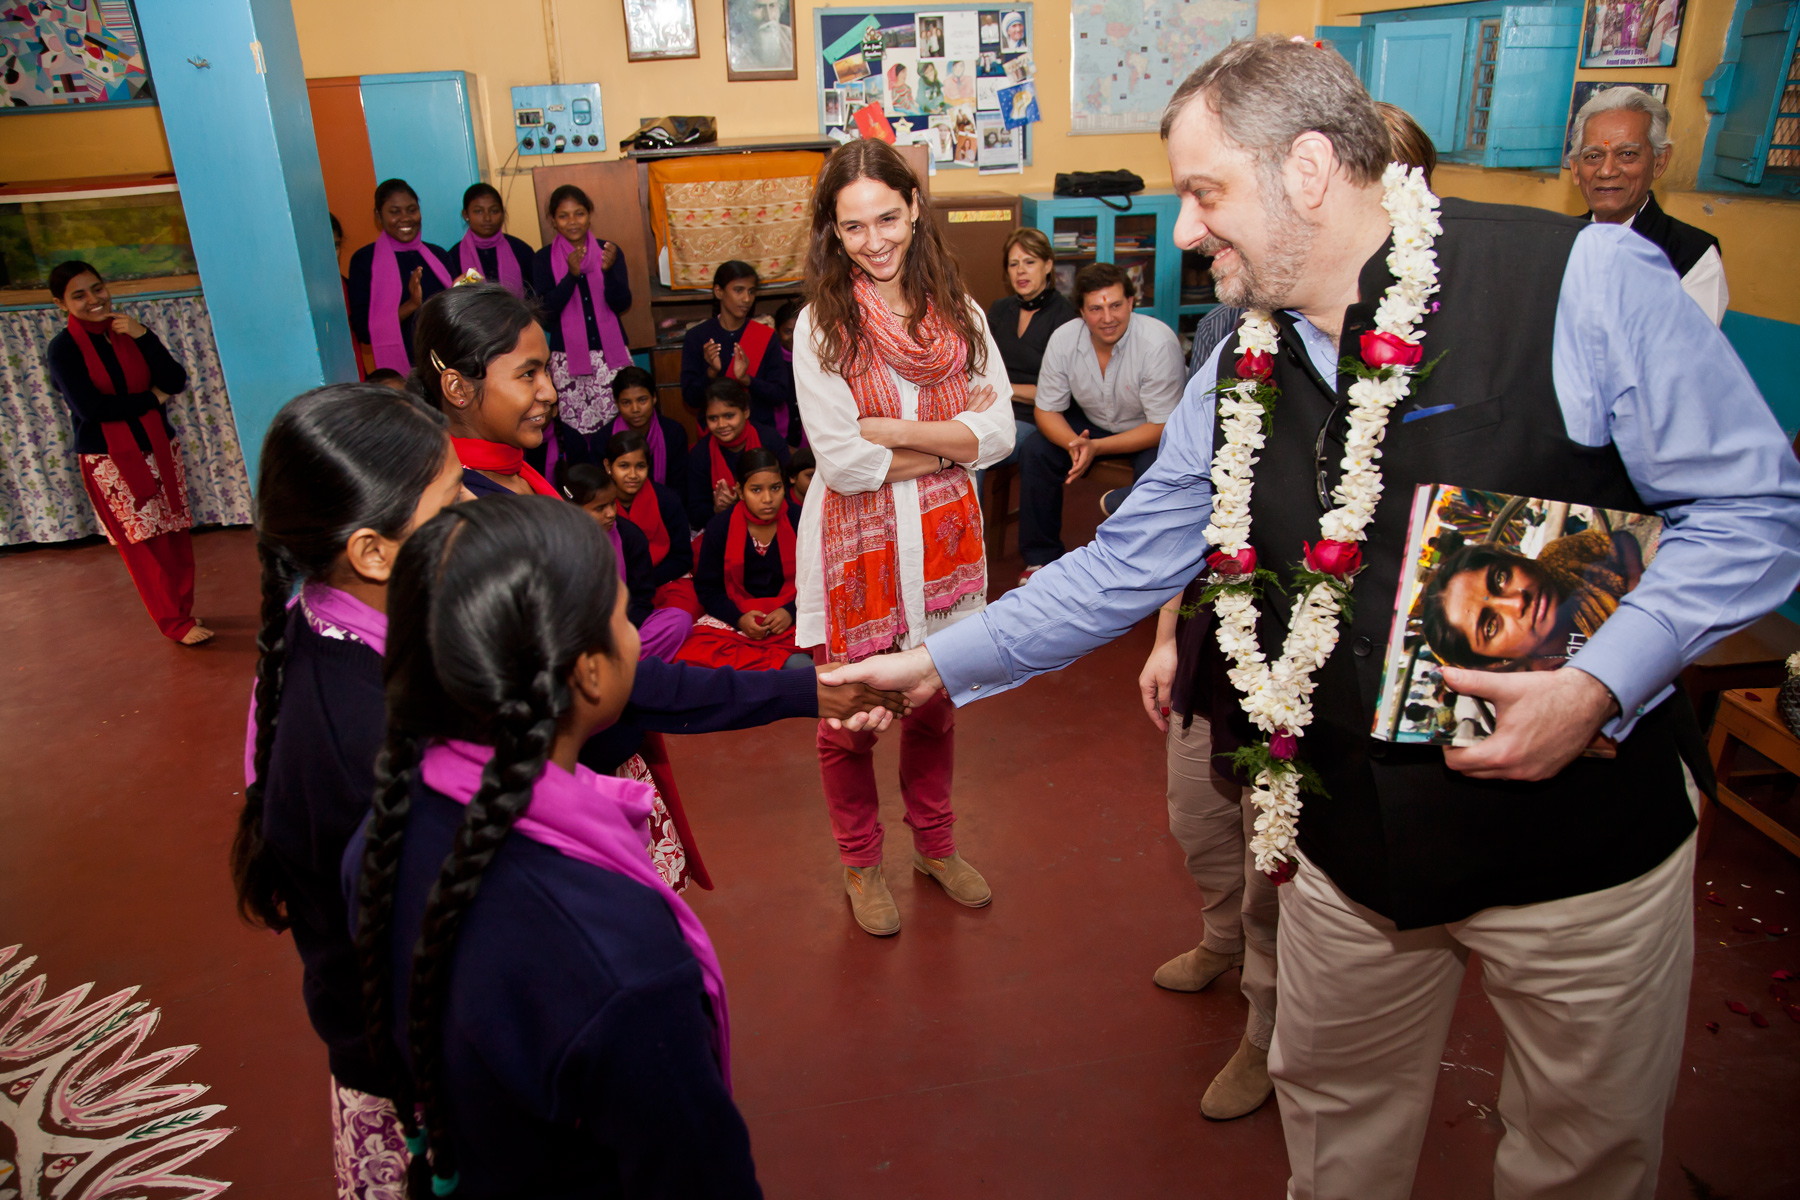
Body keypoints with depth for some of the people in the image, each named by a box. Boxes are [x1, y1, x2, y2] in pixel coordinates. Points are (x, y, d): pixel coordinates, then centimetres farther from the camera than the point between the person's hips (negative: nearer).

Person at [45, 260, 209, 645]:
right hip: (110, 464, -4)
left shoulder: (129, 332, 6)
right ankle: (176, 624, 10)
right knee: (146, 547, 1)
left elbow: (176, 382, -5)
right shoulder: (63, 349, -7)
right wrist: (153, 398, -10)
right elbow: (90, 407, -19)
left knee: (177, 537, 8)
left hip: (159, 451, 4)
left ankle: (184, 610, 23)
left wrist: (143, 336, -16)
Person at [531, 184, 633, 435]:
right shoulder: (543, 259, 4)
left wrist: (608, 270, -20)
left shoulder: (609, 251, 6)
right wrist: (571, 275, -20)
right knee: (578, 432, -5)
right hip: (567, 357, -1)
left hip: (611, 353, 1)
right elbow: (546, 310, -7)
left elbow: (622, 304, -2)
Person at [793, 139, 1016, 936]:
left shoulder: (960, 313, 0)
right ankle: (861, 864, 34)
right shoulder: (820, 325, -10)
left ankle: (935, 846, 41)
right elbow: (842, 463, -17)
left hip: (943, 540, 3)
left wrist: (891, 430, -17)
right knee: (848, 721, 10)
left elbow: (999, 434, -8)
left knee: (934, 708, 18)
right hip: (855, 545, -3)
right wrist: (951, 435, -12)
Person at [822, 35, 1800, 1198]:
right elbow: (1123, 568, 5)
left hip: (1583, 837, -3)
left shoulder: (1587, 280, -16)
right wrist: (939, 663, 3)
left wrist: (1598, 683, -25)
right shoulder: (1238, 375, -1)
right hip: (1351, 853, 4)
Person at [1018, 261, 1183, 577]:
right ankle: (1041, 556, -1)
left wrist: (1097, 448, -34)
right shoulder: (1063, 340, -16)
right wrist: (1074, 443, -31)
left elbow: (1162, 427, -24)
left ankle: (1115, 504, -1)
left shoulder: (1158, 343, -28)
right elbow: (1047, 410, -8)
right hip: (1093, 422, 4)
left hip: (1149, 432, -4)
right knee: (1034, 451, -16)